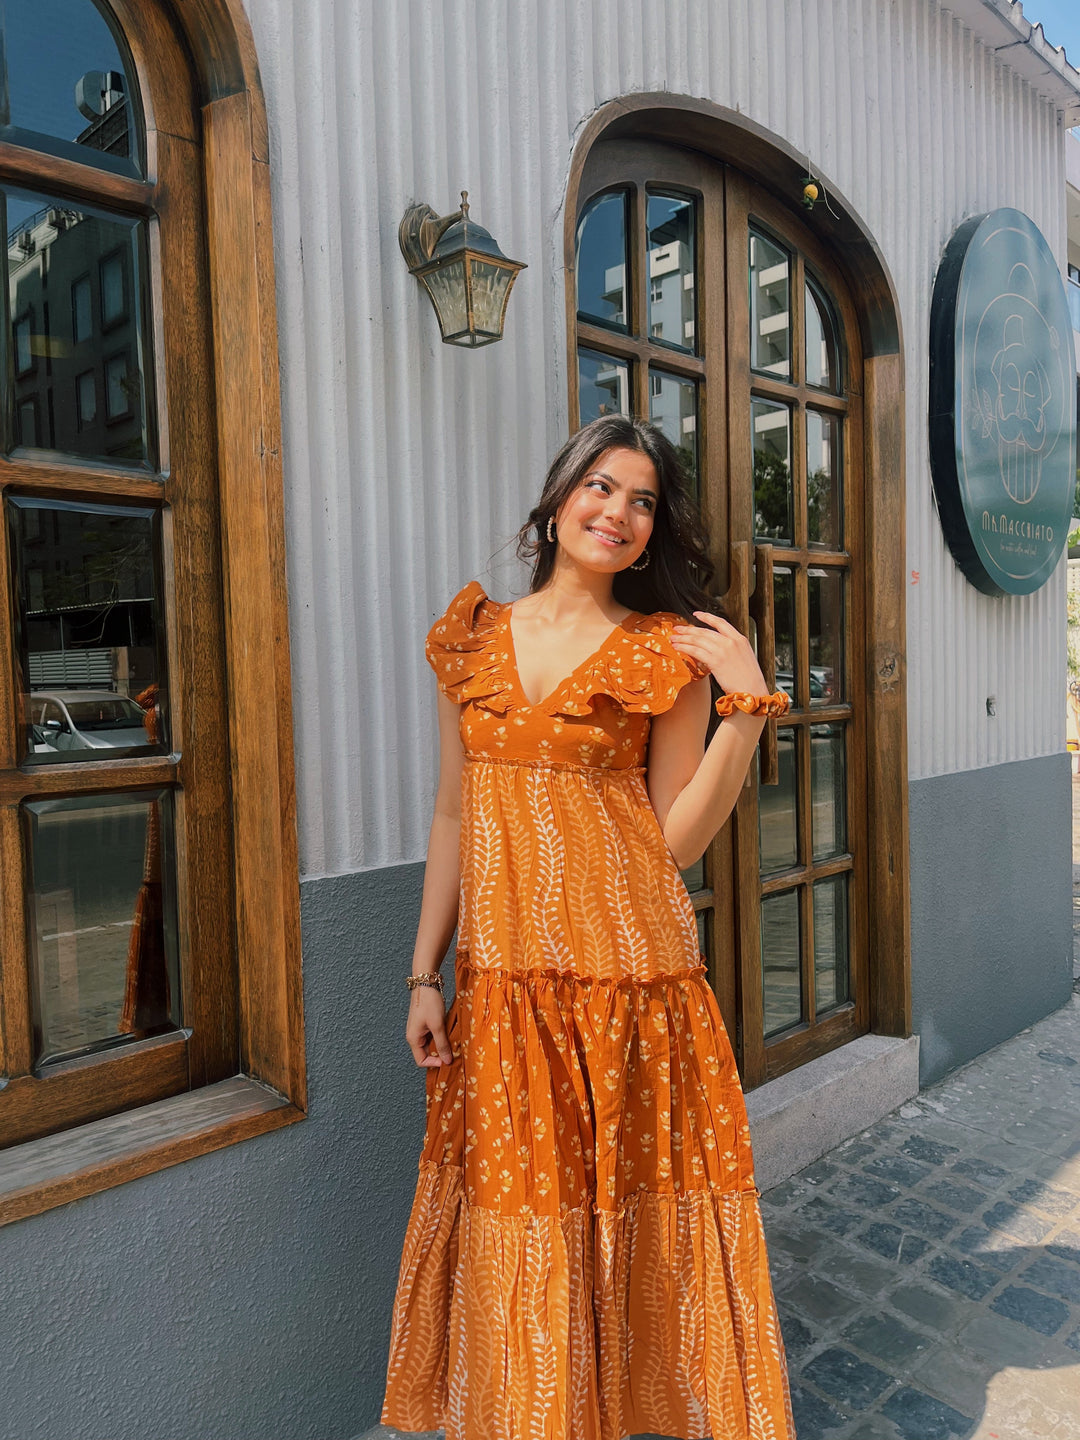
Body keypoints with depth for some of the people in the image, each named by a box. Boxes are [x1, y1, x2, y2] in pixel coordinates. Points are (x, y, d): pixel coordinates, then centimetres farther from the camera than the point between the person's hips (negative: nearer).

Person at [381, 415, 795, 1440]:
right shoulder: (474, 637, 8)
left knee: (629, 1218, 10)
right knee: (518, 1230, 12)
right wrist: (425, 974, 8)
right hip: (499, 980, 3)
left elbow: (679, 838, -5)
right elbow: (452, 816, 9)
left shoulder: (667, 652, 0)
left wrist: (748, 704, -13)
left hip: (628, 974, -2)